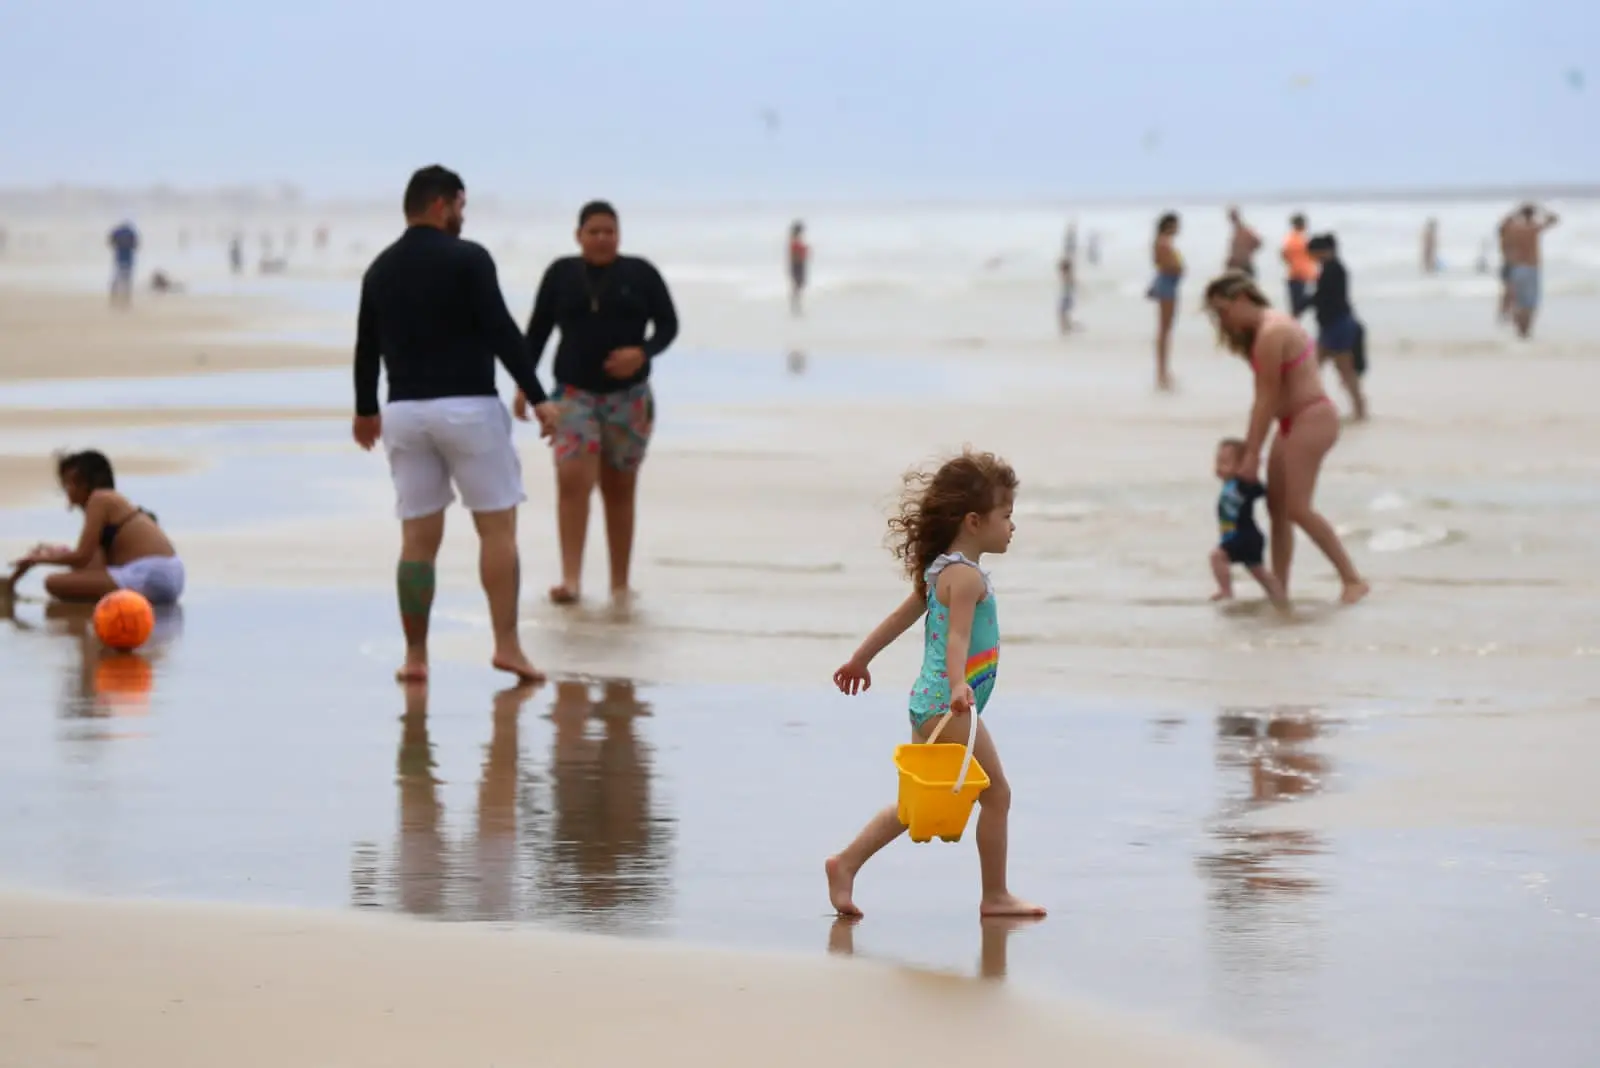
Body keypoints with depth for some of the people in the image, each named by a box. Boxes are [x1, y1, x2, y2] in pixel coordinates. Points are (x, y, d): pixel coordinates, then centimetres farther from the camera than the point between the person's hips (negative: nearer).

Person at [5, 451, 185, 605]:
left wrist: (39, 560, 6)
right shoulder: (114, 501, 23)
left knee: (54, 582, -15)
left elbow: (82, 557, -8)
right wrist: (64, 554, 31)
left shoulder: (100, 499, -3)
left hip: (149, 577, -10)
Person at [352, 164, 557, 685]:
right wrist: (538, 397, -11)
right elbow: (501, 331, -13)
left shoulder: (380, 269, 10)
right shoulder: (467, 258, -7)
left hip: (406, 410, 5)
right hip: (468, 407, -5)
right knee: (497, 526, 2)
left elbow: (367, 346, 18)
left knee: (418, 537, 7)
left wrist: (365, 409, 32)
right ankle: (506, 645, -3)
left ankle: (415, 656, 7)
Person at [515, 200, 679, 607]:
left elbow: (668, 324, 3)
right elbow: (537, 330, 9)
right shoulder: (561, 274, 4)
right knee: (572, 480, -18)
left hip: (628, 397, 0)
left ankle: (620, 585, 16)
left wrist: (643, 352, -16)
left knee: (619, 490, 8)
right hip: (574, 394, 0)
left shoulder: (641, 273, 2)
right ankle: (571, 579, -22)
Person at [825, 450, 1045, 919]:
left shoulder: (941, 569, 14)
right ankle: (996, 896, 5)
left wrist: (861, 659, 31)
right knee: (996, 793, -1)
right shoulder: (967, 576, -16)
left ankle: (846, 863, 8)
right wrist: (957, 686, -43)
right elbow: (957, 637, -29)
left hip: (929, 704, 10)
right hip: (949, 706, -10)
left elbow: (902, 616, 23)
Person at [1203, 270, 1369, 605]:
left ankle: (1353, 580, -9)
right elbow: (1264, 398, 14)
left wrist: (1252, 454, -13)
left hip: (1311, 418, -11)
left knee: (1298, 508, -14)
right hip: (1294, 422, 11)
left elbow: (1267, 399, -17)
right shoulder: (1271, 325, 13)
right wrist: (1247, 446, 13)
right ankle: (1279, 591, 12)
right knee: (1277, 506, 9)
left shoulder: (1270, 334, -18)